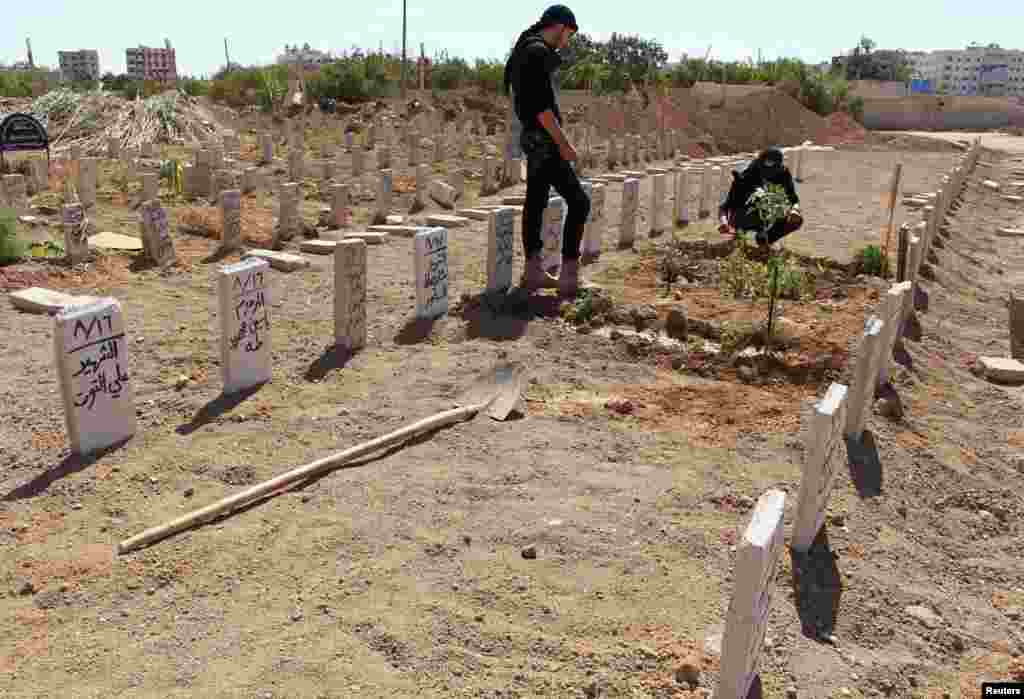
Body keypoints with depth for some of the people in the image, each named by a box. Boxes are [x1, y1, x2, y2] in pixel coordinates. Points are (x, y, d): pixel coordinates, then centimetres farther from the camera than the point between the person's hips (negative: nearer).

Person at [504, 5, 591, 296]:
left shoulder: (525, 50, 17)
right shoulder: (537, 52, -15)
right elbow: (541, 106, -23)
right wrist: (563, 143, -21)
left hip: (534, 138, 11)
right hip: (543, 140, -11)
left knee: (536, 202, 13)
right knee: (578, 201, -8)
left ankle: (533, 271, 19)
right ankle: (569, 276, -7)